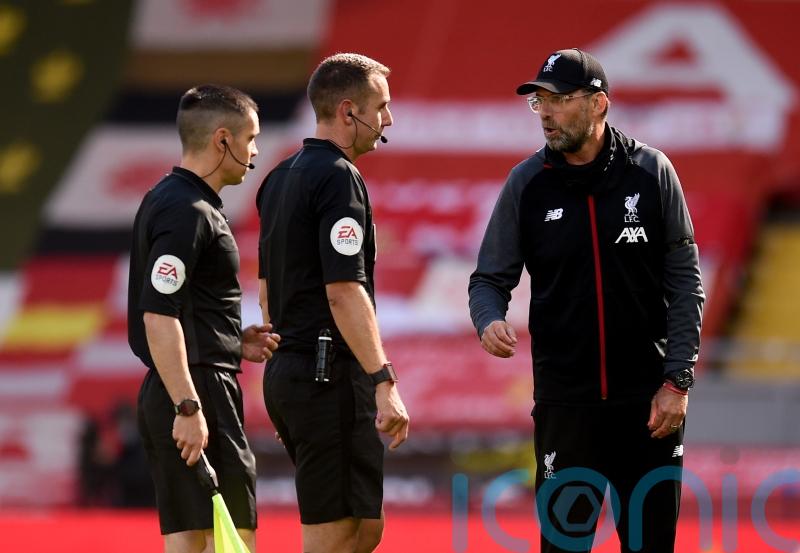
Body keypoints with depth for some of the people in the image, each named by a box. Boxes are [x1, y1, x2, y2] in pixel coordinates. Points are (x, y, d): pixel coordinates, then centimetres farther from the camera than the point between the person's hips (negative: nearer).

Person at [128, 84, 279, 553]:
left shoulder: (168, 200, 17)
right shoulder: (188, 212, -15)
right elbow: (158, 318, -22)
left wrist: (233, 342, 13)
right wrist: (188, 408, -24)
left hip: (173, 396, 10)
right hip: (201, 388, -10)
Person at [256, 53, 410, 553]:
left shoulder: (281, 178, 16)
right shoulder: (338, 178, -14)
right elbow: (344, 291, -21)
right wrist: (384, 381, -22)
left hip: (287, 374, 10)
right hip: (331, 377, -10)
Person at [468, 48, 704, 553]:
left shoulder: (651, 171, -1)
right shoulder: (527, 184, 1)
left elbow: (685, 282, 0)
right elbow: (491, 278, 5)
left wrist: (678, 380, -6)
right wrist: (490, 320, -19)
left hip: (648, 398, 0)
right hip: (565, 396, 0)